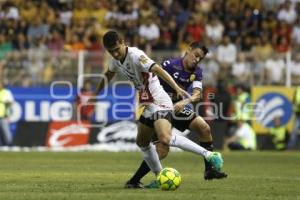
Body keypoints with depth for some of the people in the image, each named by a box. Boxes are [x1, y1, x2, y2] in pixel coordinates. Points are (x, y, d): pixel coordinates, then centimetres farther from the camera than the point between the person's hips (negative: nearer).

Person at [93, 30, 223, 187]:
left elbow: (158, 70, -30)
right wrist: (95, 95, 41)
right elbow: (108, 76, 30)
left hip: (160, 103, -10)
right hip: (148, 105, 10)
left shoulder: (136, 56, -18)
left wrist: (177, 89, -41)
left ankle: (209, 155, -27)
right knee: (142, 142, 17)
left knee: (165, 139, -29)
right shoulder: (116, 60, 9)